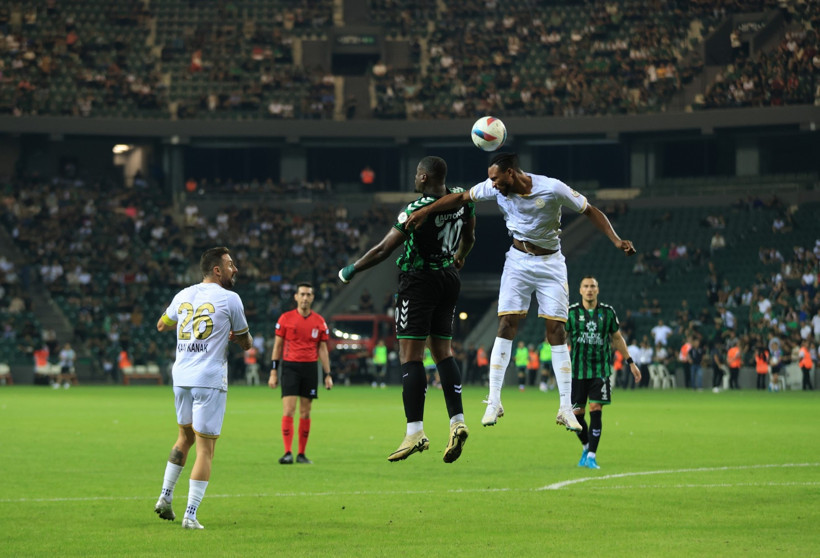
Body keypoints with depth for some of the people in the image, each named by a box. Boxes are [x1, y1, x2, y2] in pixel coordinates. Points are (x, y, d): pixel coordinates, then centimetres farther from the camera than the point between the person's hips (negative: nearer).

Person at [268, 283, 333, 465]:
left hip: (310, 368, 2)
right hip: (290, 367, -2)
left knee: (305, 413, 5)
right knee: (288, 411, -11)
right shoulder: (286, 318, 1)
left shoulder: (319, 322, 7)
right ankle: (288, 453, -14)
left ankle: (301, 454, 11)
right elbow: (277, 346, 5)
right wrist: (273, 372, 0)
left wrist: (328, 375, 6)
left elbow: (323, 349, 11)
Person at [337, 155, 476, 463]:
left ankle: (415, 431, -12)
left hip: (419, 282, -7)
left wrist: (351, 270, -2)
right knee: (443, 352, 13)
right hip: (449, 279, 7)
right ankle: (457, 421, 2)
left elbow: (383, 250, -17)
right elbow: (469, 238, 17)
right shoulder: (462, 199, -1)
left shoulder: (417, 210, -20)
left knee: (410, 356, -6)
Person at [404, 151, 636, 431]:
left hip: (550, 263, -2)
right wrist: (425, 211, -5)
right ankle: (494, 402, -7)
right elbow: (461, 198, 2)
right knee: (506, 325, -10)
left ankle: (565, 409, -3)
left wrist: (616, 240, -20)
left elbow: (591, 211, -12)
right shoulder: (495, 188, -10)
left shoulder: (553, 189, -20)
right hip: (518, 261, 2)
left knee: (556, 330, -6)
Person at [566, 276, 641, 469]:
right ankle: (586, 447, 28)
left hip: (601, 370, 0)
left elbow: (617, 338, 16)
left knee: (596, 410, -9)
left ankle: (591, 456, -5)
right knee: (576, 413, 1)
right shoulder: (571, 312, 0)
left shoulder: (608, 312, 4)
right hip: (577, 371, 0)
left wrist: (630, 362, 16)